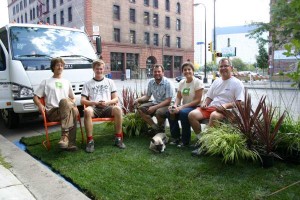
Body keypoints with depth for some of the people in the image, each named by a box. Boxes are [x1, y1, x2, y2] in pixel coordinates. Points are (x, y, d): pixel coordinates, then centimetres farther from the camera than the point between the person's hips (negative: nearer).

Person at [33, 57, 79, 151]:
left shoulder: (66, 82, 28)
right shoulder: (46, 82, 19)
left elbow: (72, 98, 31)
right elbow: (35, 97, 15)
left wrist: (74, 105, 8)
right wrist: (40, 105, -7)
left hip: (65, 111, 3)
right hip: (52, 112, -2)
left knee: (74, 111, -37)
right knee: (64, 101, -38)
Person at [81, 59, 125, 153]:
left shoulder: (110, 82, 17)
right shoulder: (88, 84, 15)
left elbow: (116, 99, 11)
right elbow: (82, 101, 7)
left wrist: (108, 102, -11)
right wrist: (95, 103, -11)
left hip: (107, 107, 1)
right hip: (94, 108, 0)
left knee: (117, 109, -33)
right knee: (87, 111, -36)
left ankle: (118, 138, -21)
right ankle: (90, 141, -29)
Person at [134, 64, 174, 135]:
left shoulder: (168, 83, -17)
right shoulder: (151, 82, 0)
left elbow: (168, 101, -21)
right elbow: (147, 96, 11)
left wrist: (154, 107, -27)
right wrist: (138, 100, -9)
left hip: (166, 105, -6)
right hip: (155, 103, 6)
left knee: (159, 112, -36)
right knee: (140, 109, -13)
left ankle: (161, 129, -2)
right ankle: (155, 128, -6)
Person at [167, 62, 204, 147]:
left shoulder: (198, 82, -12)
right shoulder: (182, 82, 7)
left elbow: (197, 100, -17)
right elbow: (178, 97, 8)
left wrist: (181, 107, -24)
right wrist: (175, 105, -16)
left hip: (195, 107, -6)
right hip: (183, 107, 6)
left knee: (183, 112, -34)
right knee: (170, 112, -18)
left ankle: (185, 141, -16)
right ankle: (176, 137, -1)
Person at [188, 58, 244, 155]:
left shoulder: (237, 83, 3)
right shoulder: (217, 81, 22)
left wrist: (226, 105, -20)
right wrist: (205, 103, 3)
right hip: (210, 107, 6)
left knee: (214, 116, -40)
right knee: (192, 115, -19)